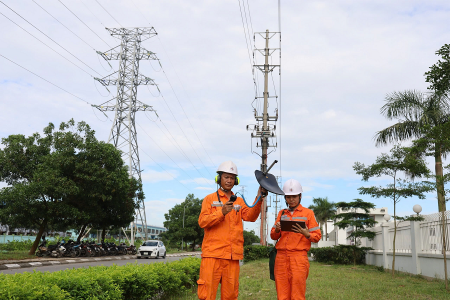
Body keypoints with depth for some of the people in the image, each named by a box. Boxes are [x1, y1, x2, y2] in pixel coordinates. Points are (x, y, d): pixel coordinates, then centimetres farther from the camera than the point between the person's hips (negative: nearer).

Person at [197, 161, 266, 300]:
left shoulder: (239, 201, 18)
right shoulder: (210, 199, 8)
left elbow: (250, 216, 0)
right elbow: (202, 222, -4)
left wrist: (259, 199, -15)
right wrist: (222, 212, -18)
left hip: (233, 254, 3)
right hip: (212, 252, -3)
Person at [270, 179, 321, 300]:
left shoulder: (308, 213, 7)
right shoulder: (282, 213, 18)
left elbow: (317, 236, 3)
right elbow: (274, 236, 16)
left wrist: (306, 234, -17)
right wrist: (276, 230, -6)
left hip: (298, 256, -3)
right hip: (281, 256, 4)